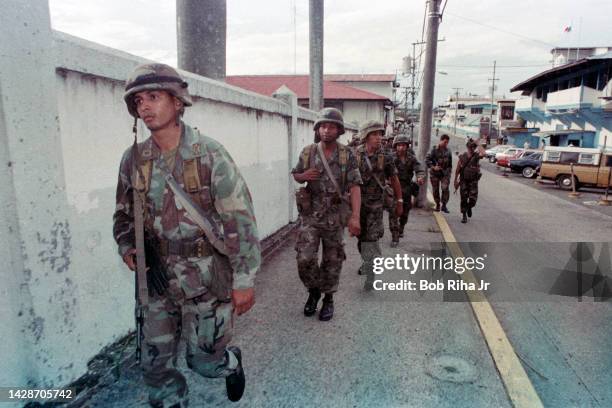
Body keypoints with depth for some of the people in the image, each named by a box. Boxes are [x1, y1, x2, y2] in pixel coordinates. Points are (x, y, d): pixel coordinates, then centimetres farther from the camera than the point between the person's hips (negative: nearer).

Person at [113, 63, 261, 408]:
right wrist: (127, 247, -4)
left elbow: (241, 220, -14)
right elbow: (125, 213, 16)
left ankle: (232, 361, 44)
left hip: (206, 275, -4)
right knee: (156, 366, 13)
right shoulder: (134, 159, 1)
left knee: (205, 359, 10)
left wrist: (244, 280, -14)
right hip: (158, 278, 5)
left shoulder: (210, 154, -14)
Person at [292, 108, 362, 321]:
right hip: (310, 215, 1)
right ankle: (313, 291, 23)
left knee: (332, 261, 10)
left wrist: (355, 216, -21)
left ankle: (328, 299, 30)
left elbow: (354, 187, -11)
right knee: (305, 259, -6)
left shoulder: (347, 155, -6)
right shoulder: (308, 152, 0)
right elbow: (296, 175, 15)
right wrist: (304, 176, -10)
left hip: (335, 217, -1)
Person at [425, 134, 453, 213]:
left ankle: (444, 205, -4)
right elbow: (427, 159, -10)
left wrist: (449, 170, 16)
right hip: (435, 173, -2)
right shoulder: (434, 150, -6)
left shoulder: (448, 151, 7)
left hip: (445, 173, 2)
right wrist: (433, 167, -19)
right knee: (435, 190, 7)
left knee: (445, 188, -15)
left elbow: (450, 163, 18)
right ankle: (437, 205, 24)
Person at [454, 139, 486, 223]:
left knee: (473, 199, -6)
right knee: (464, 199, 1)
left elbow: (483, 153, -29)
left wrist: (478, 144, -18)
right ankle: (464, 216, 13)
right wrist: (455, 180, 3)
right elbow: (457, 169, 5)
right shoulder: (462, 156, 0)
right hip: (464, 181, 1)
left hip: (473, 181, -1)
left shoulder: (476, 155, -3)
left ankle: (469, 207, 27)